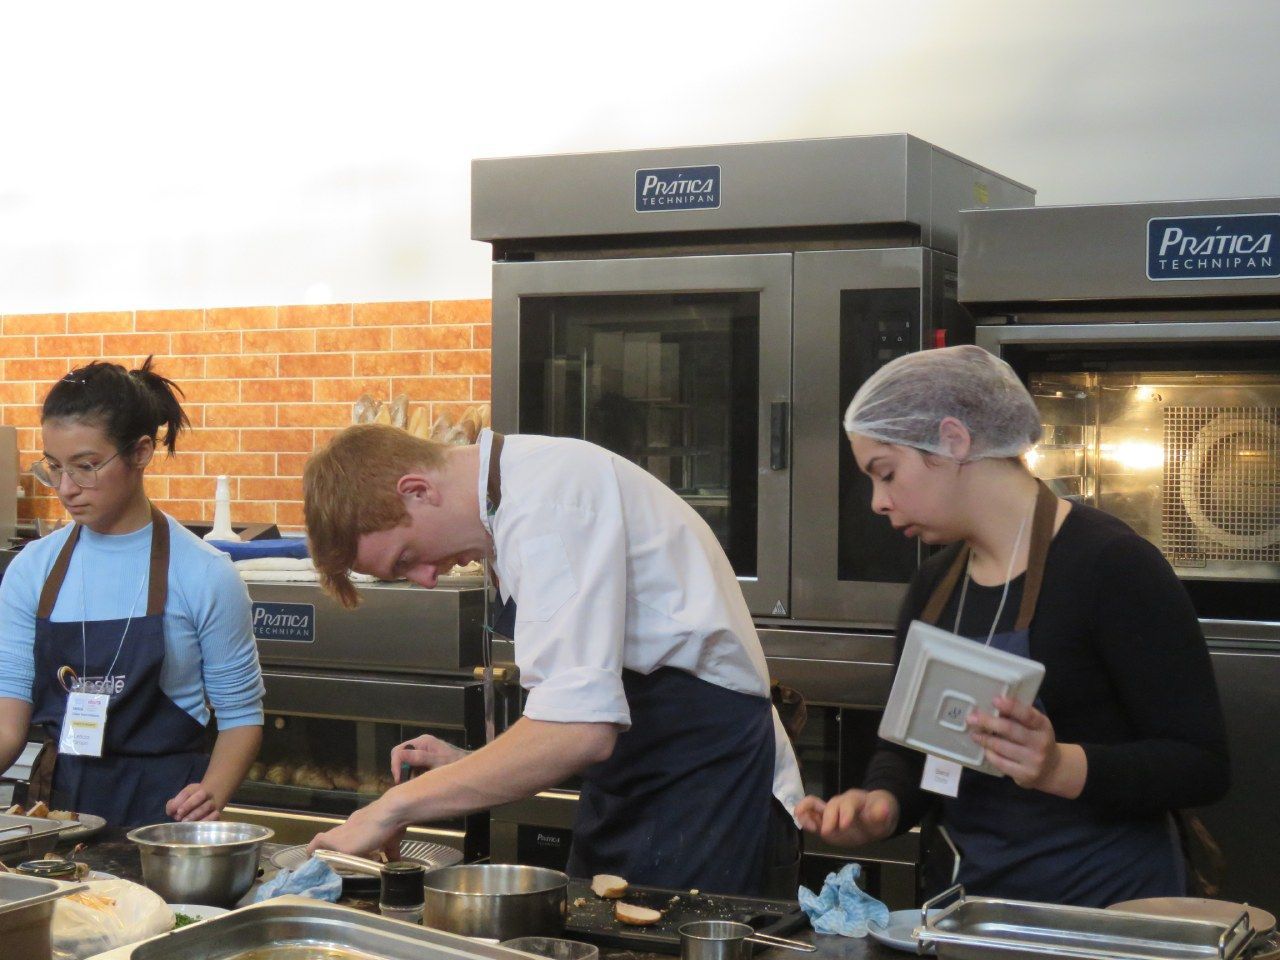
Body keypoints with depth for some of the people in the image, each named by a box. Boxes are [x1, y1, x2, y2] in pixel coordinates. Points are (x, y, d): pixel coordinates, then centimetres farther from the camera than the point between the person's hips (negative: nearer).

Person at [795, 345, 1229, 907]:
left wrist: (1061, 766, -27)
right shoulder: (934, 585, 12)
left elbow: (1202, 765, -12)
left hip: (1106, 908, -5)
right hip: (971, 899, 6)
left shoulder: (1110, 565, -10)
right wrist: (883, 804, -4)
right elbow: (905, 745, 18)